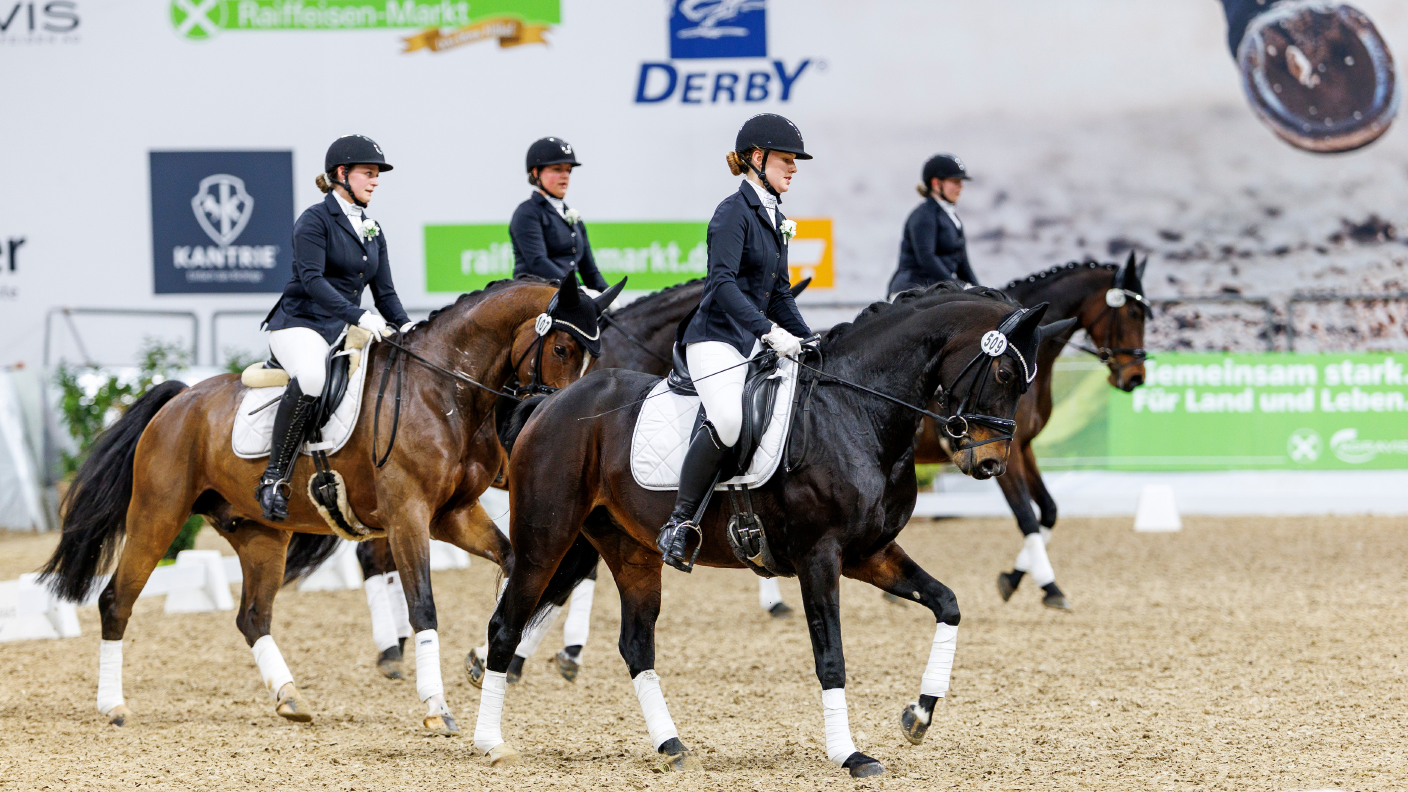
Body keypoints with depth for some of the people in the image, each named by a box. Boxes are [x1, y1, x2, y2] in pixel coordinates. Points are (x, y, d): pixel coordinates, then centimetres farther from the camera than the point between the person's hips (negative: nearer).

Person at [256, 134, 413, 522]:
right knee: (311, 377, -39)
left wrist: (405, 326, -5)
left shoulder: (372, 231, 18)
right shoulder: (315, 220, -6)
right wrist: (359, 316, -29)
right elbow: (312, 279, -18)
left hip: (345, 330, 8)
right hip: (300, 324, -8)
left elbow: (384, 292, 16)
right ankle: (274, 477, -33)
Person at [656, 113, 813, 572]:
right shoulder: (734, 212, -10)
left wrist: (808, 343, 12)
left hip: (756, 343, 10)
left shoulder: (775, 219, 17)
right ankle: (678, 524, -23)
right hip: (717, 340, -10)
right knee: (729, 421, -33)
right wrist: (769, 331, -31)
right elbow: (723, 281, -23)